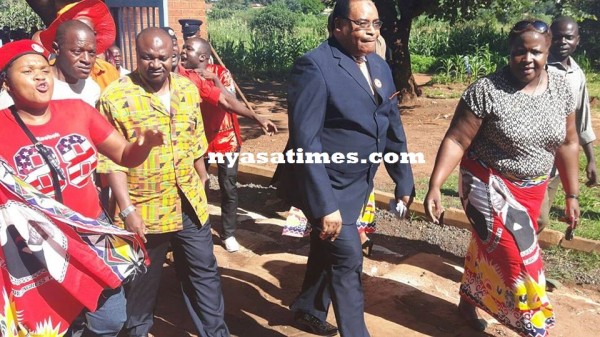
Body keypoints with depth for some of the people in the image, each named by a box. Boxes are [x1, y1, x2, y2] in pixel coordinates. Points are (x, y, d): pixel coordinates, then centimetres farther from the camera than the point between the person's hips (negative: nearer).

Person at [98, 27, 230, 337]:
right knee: (141, 282, 15)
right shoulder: (115, 97, -12)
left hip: (191, 204, 4)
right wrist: (126, 209, -17)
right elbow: (113, 160, -13)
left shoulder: (188, 90, 4)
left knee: (204, 272, 15)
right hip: (144, 209, -4)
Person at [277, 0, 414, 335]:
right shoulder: (315, 66, -20)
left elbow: (393, 128, 11)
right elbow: (305, 140, -25)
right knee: (348, 258, -7)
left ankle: (309, 309, 46)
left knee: (328, 249, 23)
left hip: (357, 183, 8)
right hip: (326, 184, -8)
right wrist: (325, 204, -27)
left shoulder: (380, 66, 5)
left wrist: (404, 181, 10)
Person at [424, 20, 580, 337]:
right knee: (518, 259, -3)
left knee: (490, 249, 18)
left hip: (531, 191, 5)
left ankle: (468, 300, 40)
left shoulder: (560, 88, -2)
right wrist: (434, 186, -24)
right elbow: (456, 140, -18)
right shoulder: (487, 90, -18)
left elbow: (566, 143, 6)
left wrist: (571, 195, 8)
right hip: (490, 186, -5)